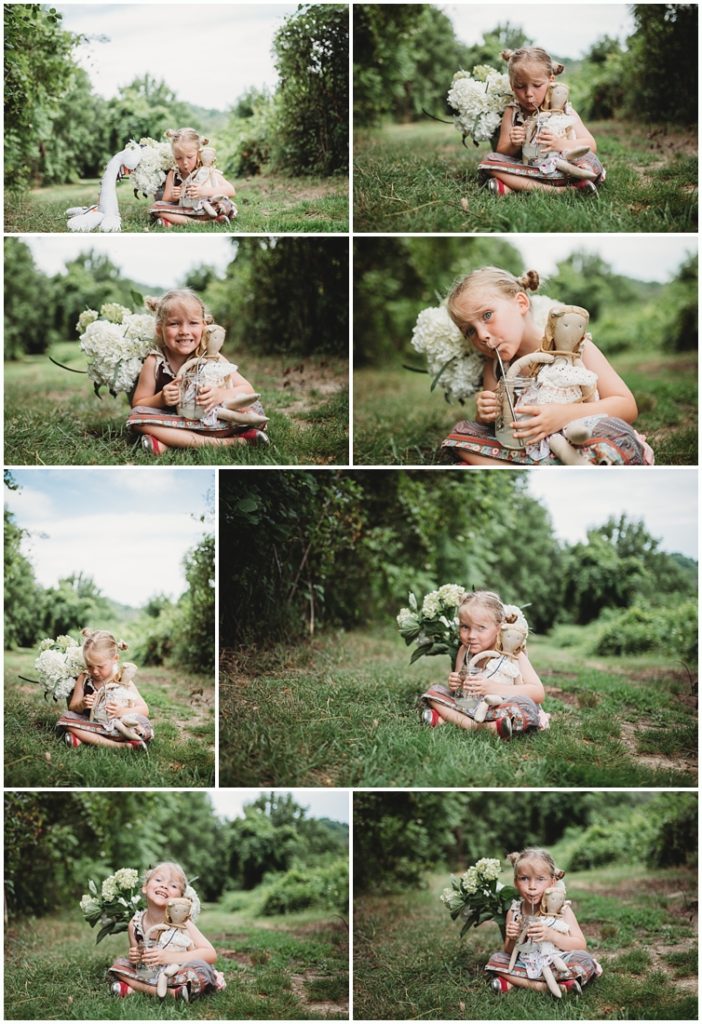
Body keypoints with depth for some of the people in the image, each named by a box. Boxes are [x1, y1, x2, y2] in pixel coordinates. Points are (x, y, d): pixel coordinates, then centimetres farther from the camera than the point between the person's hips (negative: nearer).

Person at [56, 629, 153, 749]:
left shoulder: (123, 680, -6)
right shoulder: (84, 679, 0)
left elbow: (144, 710, -8)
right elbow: (72, 707, 2)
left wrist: (123, 711, -26)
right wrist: (82, 705, -21)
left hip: (117, 726, -2)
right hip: (92, 724, 2)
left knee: (143, 724, -29)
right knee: (66, 718, -23)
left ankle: (84, 738, -27)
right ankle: (116, 745, -31)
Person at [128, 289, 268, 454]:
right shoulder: (155, 362, -9)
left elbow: (248, 390, -7)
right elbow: (137, 405, -5)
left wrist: (222, 395, -27)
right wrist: (160, 399, -25)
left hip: (210, 419, 0)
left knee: (253, 409, -18)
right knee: (138, 417, -30)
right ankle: (226, 442, -30)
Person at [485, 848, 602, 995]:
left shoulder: (561, 909, -7)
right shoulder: (514, 911, -1)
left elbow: (581, 945, -14)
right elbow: (509, 953, 3)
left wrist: (551, 935, -28)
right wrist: (512, 940, -20)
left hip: (556, 965, -3)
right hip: (525, 965, 3)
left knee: (584, 960, -28)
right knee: (496, 959, -12)